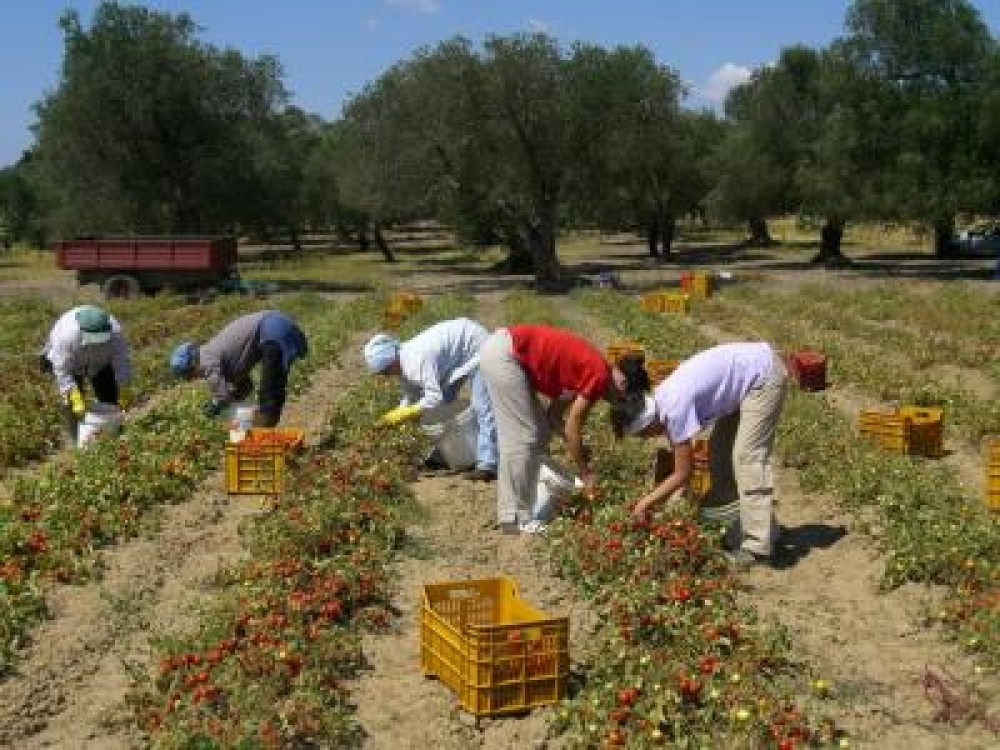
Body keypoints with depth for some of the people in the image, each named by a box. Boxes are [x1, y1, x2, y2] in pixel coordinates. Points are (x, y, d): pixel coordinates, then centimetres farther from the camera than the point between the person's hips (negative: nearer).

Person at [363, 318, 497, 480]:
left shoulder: (417, 361, -33)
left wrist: (402, 415, -28)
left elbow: (434, 398, -35)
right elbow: (411, 397, 8)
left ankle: (487, 465, -20)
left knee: (482, 409, -17)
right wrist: (393, 417, -5)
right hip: (460, 355, 10)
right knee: (442, 405, 13)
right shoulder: (403, 363, -2)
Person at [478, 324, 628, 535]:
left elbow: (555, 414, 20)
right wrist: (585, 473, 2)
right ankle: (516, 520, -1)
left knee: (539, 433, 12)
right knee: (524, 438, -6)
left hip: (501, 348, 10)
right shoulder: (600, 376, -9)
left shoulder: (589, 368, 16)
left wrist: (579, 450, 14)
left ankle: (513, 513, 16)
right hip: (504, 354, -10)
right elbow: (573, 426, -7)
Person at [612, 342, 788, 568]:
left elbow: (682, 473, -18)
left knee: (748, 457, -13)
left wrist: (646, 502, -10)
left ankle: (757, 545, -11)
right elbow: (678, 462, 9)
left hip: (764, 374, -10)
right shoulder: (661, 399, -1)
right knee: (720, 451, 13)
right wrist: (654, 499, 8)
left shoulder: (676, 408, -26)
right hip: (750, 366, 10)